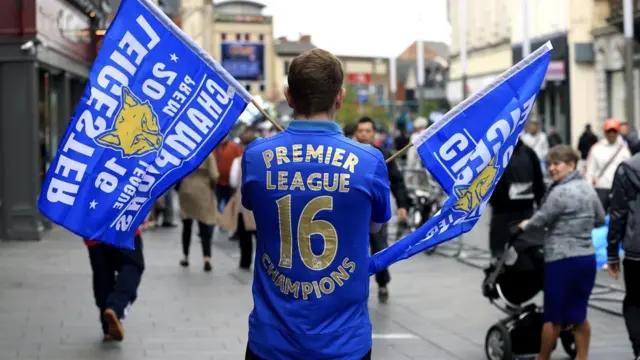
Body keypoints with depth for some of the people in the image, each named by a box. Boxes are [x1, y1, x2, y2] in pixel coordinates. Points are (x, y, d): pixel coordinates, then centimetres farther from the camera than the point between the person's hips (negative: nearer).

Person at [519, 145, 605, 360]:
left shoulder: (560, 192, -15)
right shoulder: (588, 189, 9)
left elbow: (540, 220, -9)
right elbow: (600, 220, 19)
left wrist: (525, 226, 11)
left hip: (562, 261, -7)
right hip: (587, 258, 7)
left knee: (553, 316, 6)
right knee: (579, 315, 14)